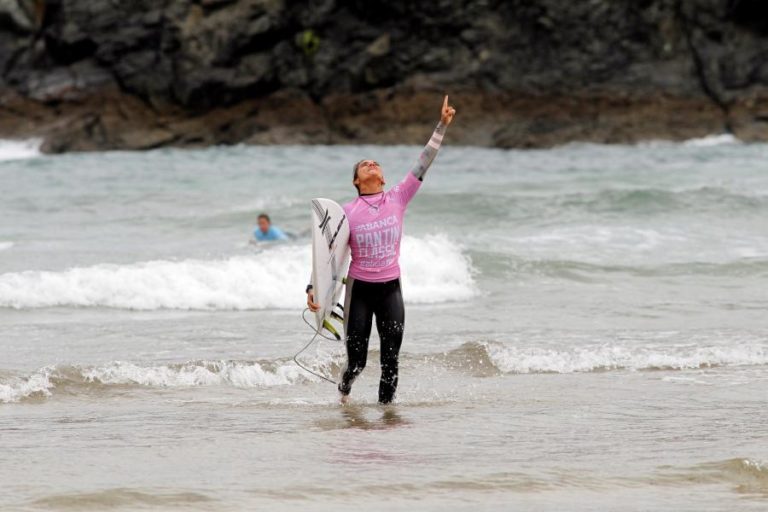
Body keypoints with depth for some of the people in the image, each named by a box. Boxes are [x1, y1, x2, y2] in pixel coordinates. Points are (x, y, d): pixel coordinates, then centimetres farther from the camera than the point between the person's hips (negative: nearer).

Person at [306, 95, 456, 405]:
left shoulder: (398, 198, 2)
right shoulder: (347, 213, -3)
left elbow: (423, 164, 0)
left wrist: (442, 126, -5)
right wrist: (312, 288, -11)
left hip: (390, 289, 2)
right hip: (359, 289, -2)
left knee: (391, 361, -3)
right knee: (357, 361, 3)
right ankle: (344, 389, 35)